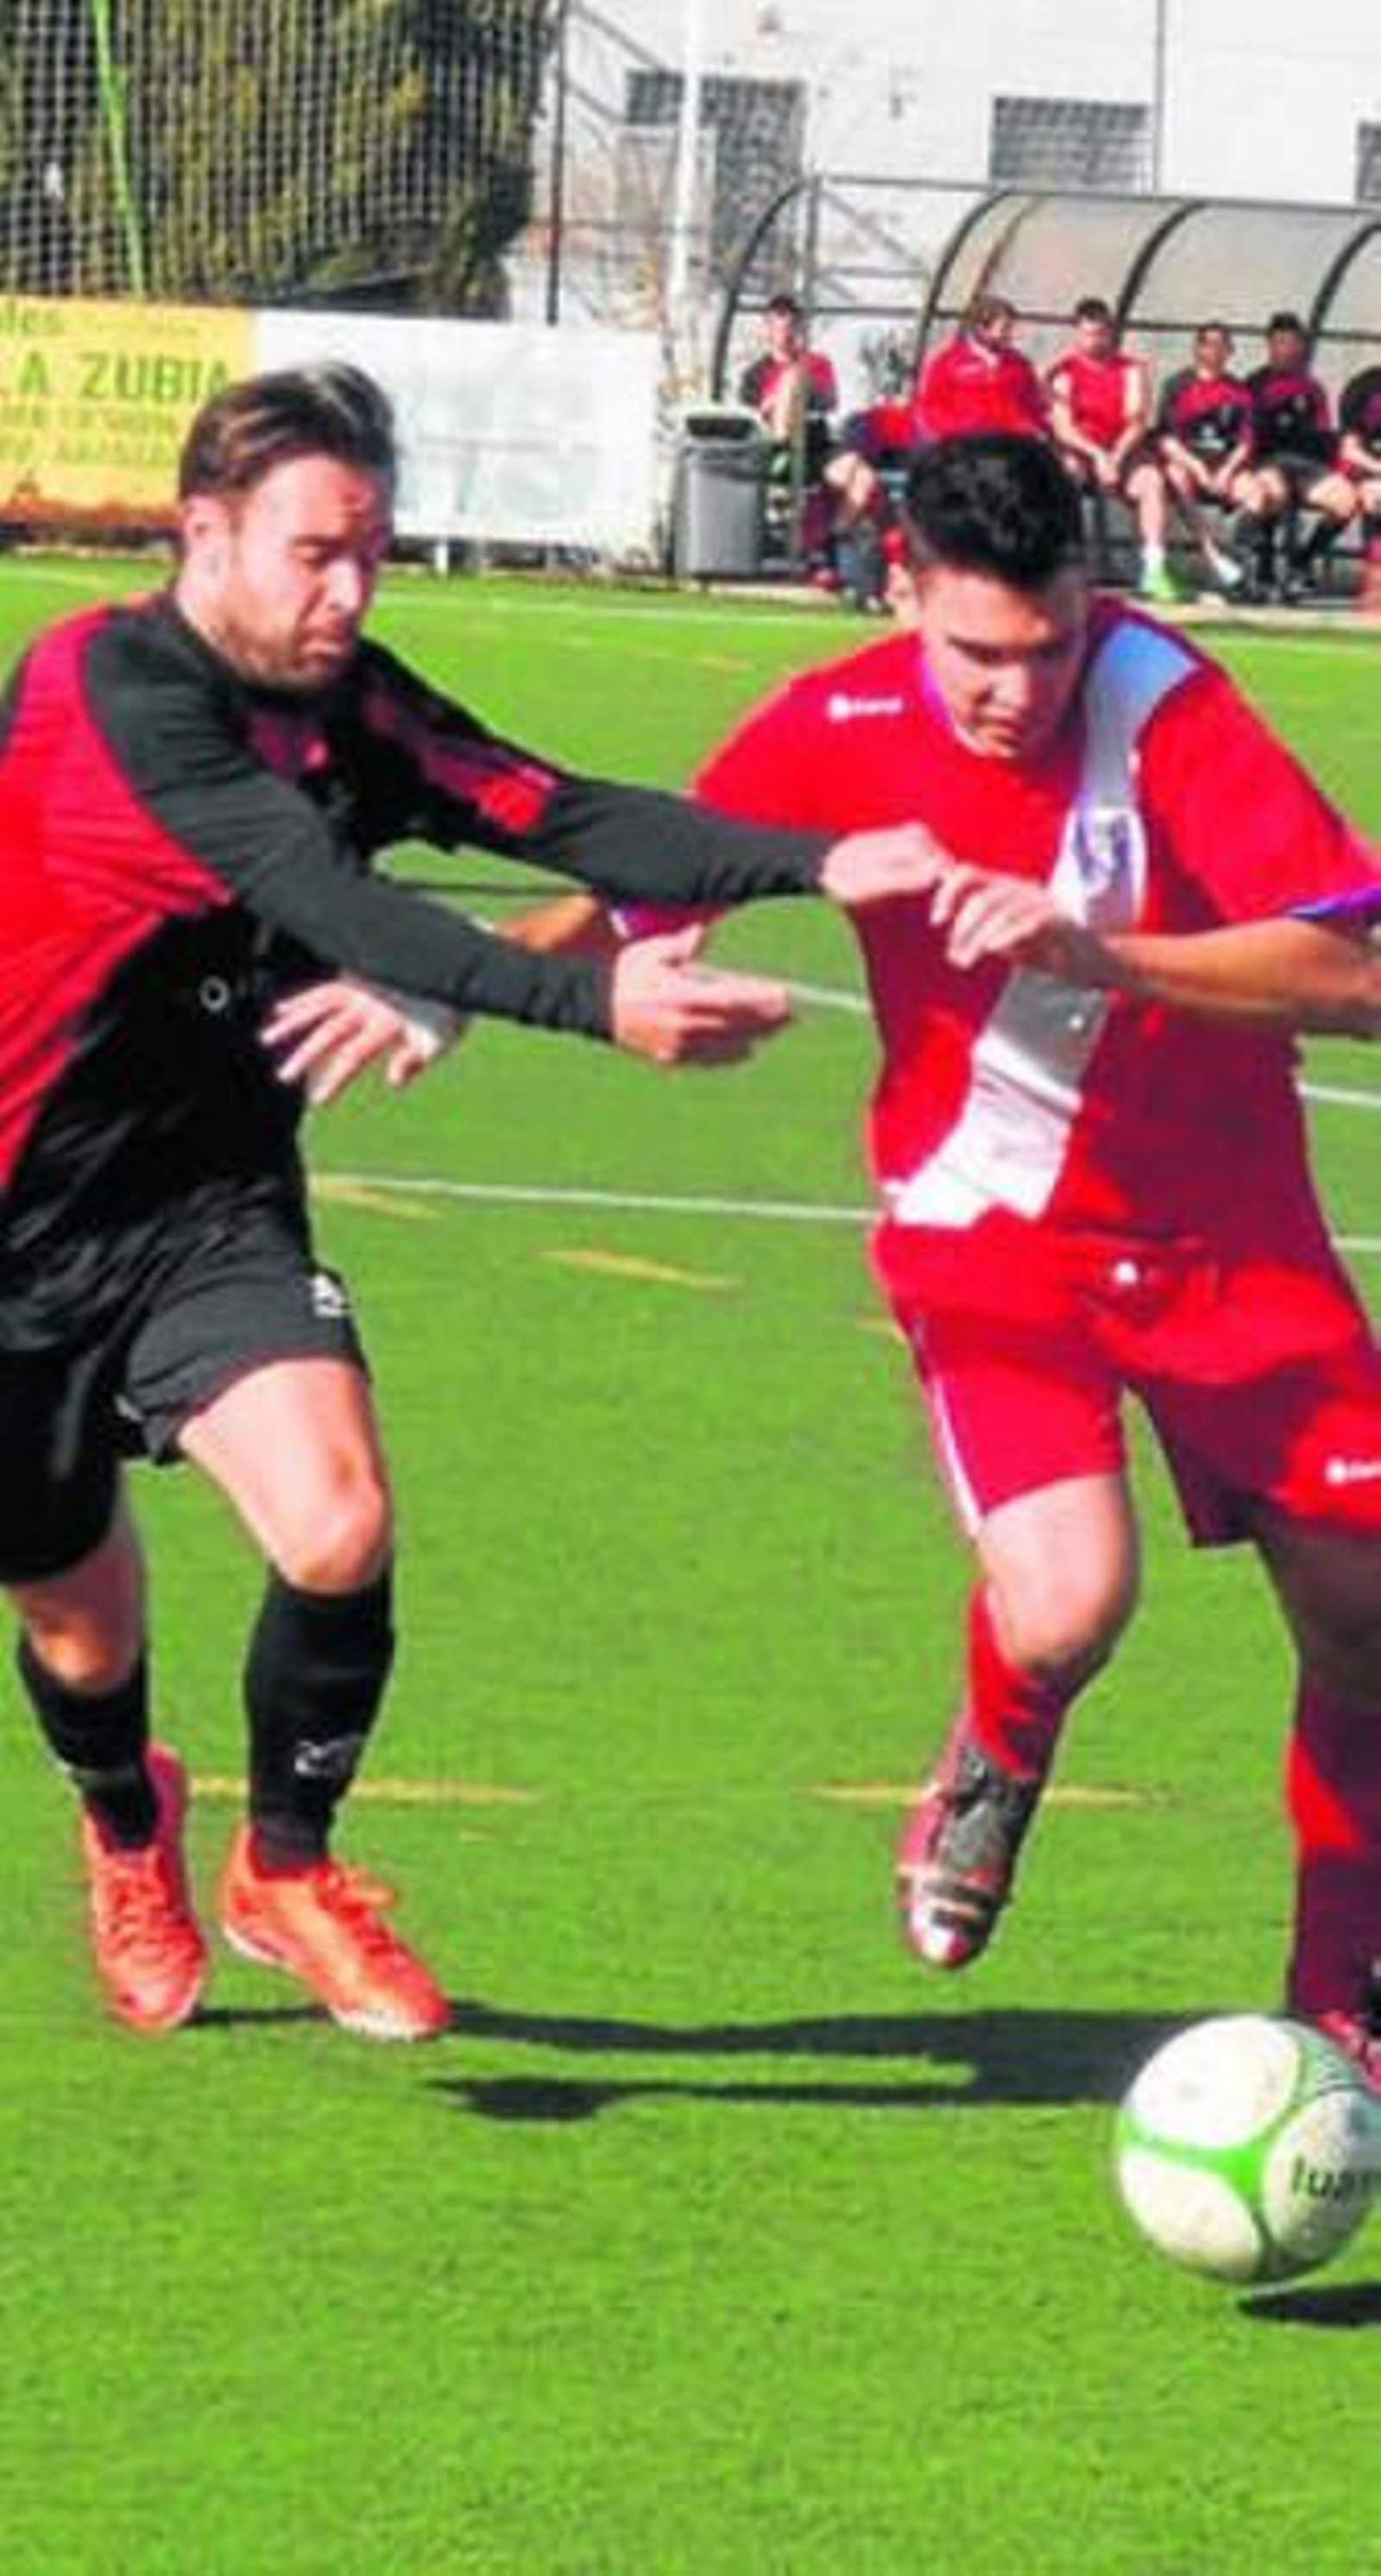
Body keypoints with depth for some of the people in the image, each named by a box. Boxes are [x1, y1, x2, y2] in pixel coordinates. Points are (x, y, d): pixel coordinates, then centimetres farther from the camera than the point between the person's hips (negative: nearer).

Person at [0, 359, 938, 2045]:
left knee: (338, 1528, -20)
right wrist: (596, 1003, -46)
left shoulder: (346, 703, -3)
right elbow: (320, 899, -35)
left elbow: (558, 818, -14)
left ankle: (284, 1863, 8)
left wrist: (818, 865, -29)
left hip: (212, 1205, 4)